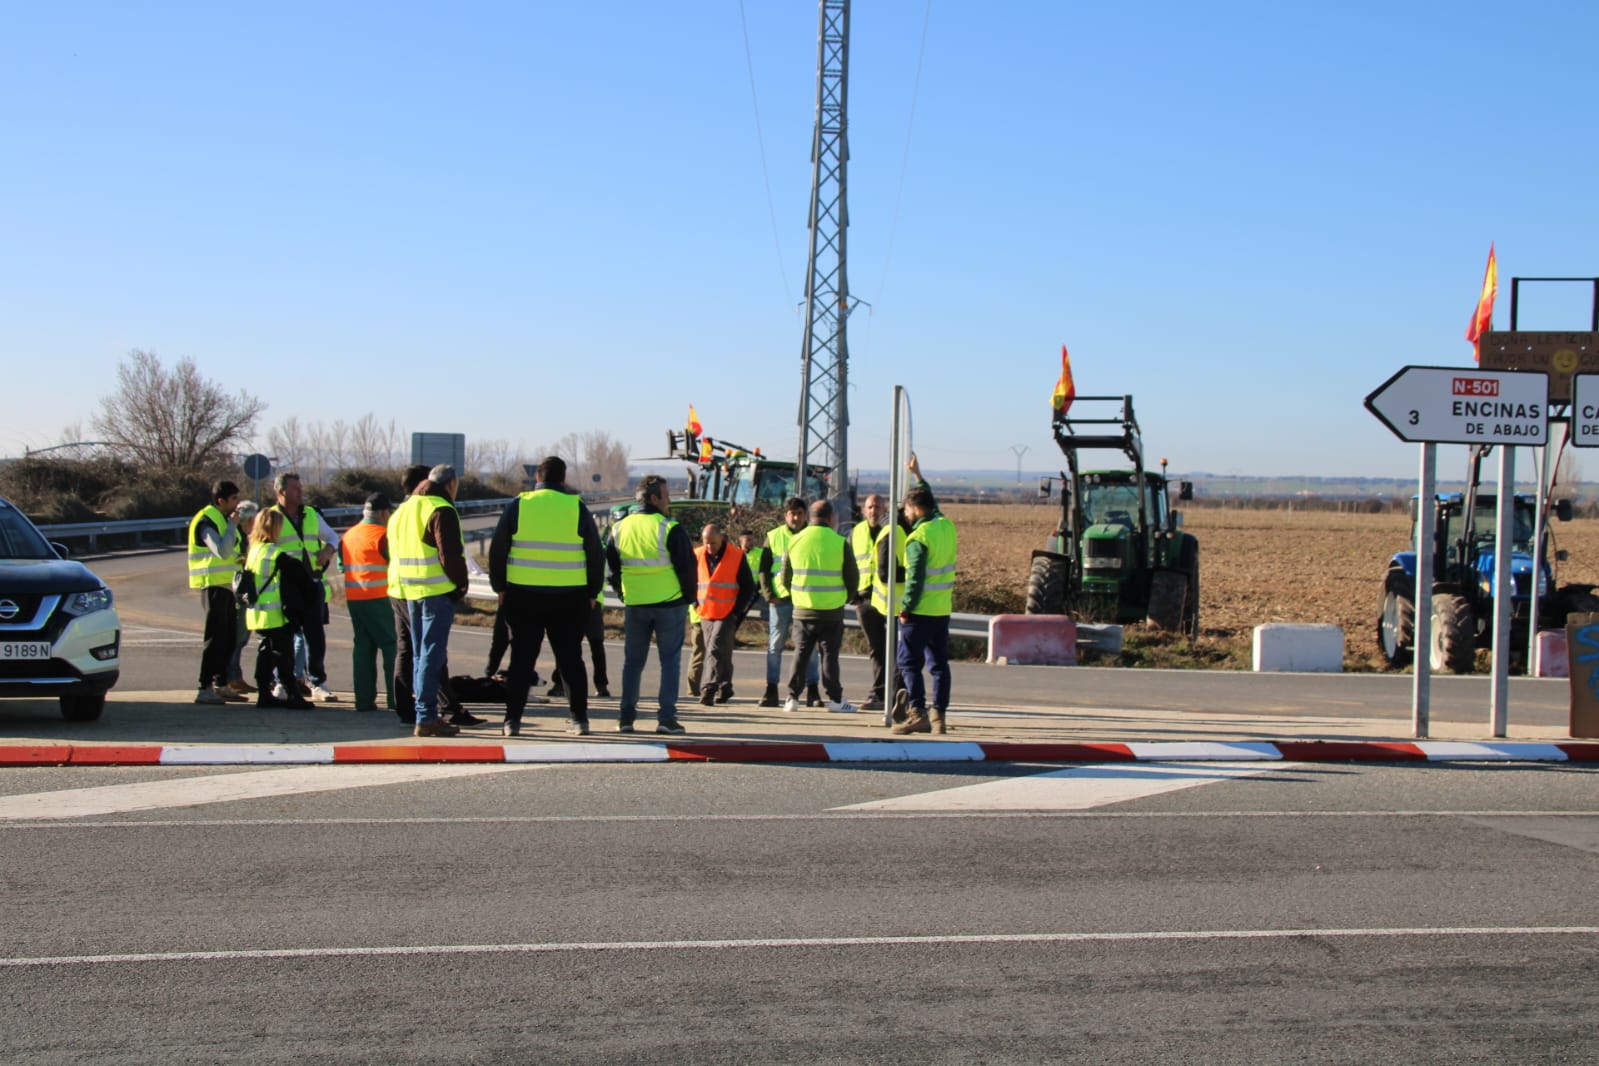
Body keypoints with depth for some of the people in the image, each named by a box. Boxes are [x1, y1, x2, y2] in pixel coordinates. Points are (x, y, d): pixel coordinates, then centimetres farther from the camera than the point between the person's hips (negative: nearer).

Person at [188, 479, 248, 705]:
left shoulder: (224, 519, 18)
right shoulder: (206, 521, -12)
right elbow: (222, 551, -25)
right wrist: (233, 525, -18)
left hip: (227, 585, 10)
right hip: (214, 585, -10)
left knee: (229, 637, 11)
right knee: (215, 637, -11)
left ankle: (220, 685, 19)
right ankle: (205, 688, -10)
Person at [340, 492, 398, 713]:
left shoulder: (348, 535, 12)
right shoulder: (383, 535, -11)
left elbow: (342, 565, 17)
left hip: (353, 598, 7)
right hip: (379, 598, -7)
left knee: (363, 647, 10)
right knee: (391, 646, 0)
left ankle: (364, 699, 7)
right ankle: (395, 698, -4)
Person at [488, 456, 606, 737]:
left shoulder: (517, 506, 0)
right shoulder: (577, 507, 0)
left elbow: (497, 550, 1)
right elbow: (596, 554, 3)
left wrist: (500, 587, 11)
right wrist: (592, 593, 12)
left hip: (523, 595, 0)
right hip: (571, 597, 0)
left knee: (522, 658, 6)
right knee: (571, 658, 9)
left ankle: (513, 720, 5)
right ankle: (579, 718, 10)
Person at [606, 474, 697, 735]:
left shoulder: (620, 528, 7)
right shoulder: (670, 528, -10)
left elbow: (612, 567, 13)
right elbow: (687, 566, -9)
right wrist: (689, 597, 4)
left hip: (635, 605, 4)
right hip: (670, 604, -4)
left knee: (632, 661, 12)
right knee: (670, 660, 2)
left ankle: (626, 718, 11)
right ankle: (666, 718, -2)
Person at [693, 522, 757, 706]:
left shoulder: (737, 556, -6)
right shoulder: (697, 556, 3)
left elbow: (748, 587, -2)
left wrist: (737, 611, -7)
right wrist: (696, 604, 7)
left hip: (728, 614, -4)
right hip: (705, 614, 4)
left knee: (716, 651, -16)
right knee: (721, 653, 11)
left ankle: (709, 688, -20)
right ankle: (724, 688, 21)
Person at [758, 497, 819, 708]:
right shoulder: (773, 536, 6)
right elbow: (764, 568, 7)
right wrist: (768, 594, -4)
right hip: (780, 598, 0)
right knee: (775, 645, 2)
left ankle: (812, 691, 7)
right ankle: (771, 690, 6)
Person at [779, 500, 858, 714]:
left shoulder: (795, 542, 1)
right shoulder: (839, 543, -8)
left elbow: (786, 578, 7)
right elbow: (853, 579, -3)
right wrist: (843, 596, 16)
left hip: (803, 609, 2)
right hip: (832, 610, -2)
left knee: (801, 653, 10)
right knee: (829, 654, 4)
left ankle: (793, 697, 8)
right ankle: (835, 699, 7)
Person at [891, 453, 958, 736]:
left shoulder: (918, 537, -16)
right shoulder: (947, 526, 6)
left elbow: (915, 578, -19)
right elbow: (933, 504, 27)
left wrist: (906, 608, -11)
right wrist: (917, 476, 36)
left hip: (921, 611, -8)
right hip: (943, 609, 8)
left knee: (909, 662, -1)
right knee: (939, 662, 10)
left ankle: (918, 713, -8)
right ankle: (938, 714, 11)